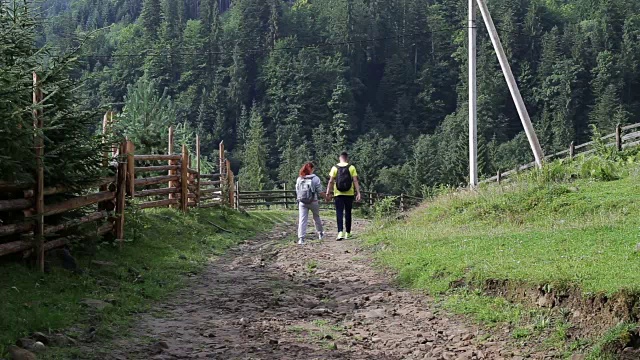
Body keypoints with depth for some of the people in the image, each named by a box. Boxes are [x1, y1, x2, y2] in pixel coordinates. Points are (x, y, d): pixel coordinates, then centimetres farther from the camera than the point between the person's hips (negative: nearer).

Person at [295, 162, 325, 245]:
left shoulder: (299, 179, 1)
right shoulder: (315, 179, -8)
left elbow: (297, 191, 5)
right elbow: (320, 192, -6)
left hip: (302, 202, 1)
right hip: (313, 202, -1)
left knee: (302, 220, -3)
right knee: (316, 217, 20)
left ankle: (301, 238, -14)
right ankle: (320, 233, 37)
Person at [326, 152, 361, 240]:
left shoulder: (335, 168, 0)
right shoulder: (351, 167, 1)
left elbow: (331, 181, -3)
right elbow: (355, 181, -4)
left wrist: (327, 193, 1)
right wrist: (358, 193, -3)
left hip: (338, 194, -1)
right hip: (349, 194, 1)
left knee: (339, 213, -2)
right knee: (348, 213, 12)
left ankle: (340, 232, -19)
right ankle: (347, 233, 19)